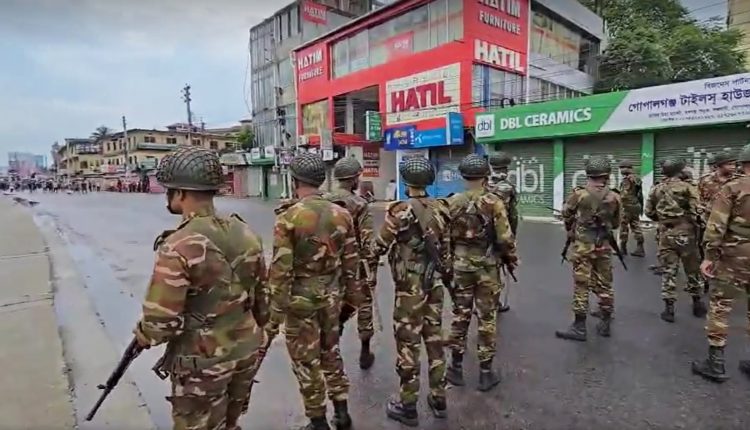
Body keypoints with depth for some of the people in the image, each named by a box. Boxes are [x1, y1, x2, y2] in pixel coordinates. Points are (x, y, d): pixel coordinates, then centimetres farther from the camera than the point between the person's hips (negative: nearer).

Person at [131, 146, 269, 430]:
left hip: (203, 363, -6)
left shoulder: (177, 247, -23)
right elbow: (261, 295, 5)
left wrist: (142, 337, 2)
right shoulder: (246, 234, -3)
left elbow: (161, 321, -20)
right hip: (247, 351, 6)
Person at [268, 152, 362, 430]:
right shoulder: (342, 214, -1)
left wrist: (276, 310, -8)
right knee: (331, 351, 22)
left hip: (300, 299, -4)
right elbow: (350, 262, 4)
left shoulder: (288, 218, -16)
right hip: (331, 296, 5)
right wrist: (351, 295, 15)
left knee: (306, 360, 12)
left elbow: (281, 270, -16)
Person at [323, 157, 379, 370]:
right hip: (356, 264, -5)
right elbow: (367, 242, -16)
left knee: (338, 307, 22)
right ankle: (365, 354, 23)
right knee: (364, 306, 12)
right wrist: (372, 270, -9)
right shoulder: (359, 205, -14)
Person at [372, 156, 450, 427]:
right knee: (434, 338, 16)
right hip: (434, 283, 6)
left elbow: (380, 247, -9)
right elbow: (445, 249, 10)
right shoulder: (440, 209, 3)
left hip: (409, 286, -6)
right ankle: (438, 399, 29)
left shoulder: (400, 211, -16)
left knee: (408, 342, 4)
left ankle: (407, 406, 18)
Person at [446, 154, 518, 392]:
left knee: (460, 315, 14)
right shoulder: (494, 203, -12)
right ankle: (486, 372, 19)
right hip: (488, 268, -2)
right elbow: (505, 238, -11)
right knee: (486, 318, 9)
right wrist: (511, 260, 6)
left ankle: (456, 368, 24)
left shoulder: (452, 203, -3)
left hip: (460, 266, 2)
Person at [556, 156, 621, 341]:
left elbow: (566, 214, 3)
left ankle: (579, 328, 5)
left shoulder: (579, 195, -12)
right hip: (604, 245, 4)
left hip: (583, 245, -4)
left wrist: (570, 229, 22)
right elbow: (616, 223, 11)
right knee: (604, 284, 14)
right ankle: (605, 324, 26)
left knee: (581, 285, 0)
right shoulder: (614, 198, -2)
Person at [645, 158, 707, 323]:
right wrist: (697, 229, 3)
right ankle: (697, 303, 30)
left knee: (668, 271, 5)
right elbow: (696, 212, -12)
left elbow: (649, 212, 7)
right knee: (692, 269, 15)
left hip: (665, 234, 2)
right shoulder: (687, 188, -8)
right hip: (686, 233, -2)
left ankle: (669, 309, 5)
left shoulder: (656, 190, 2)